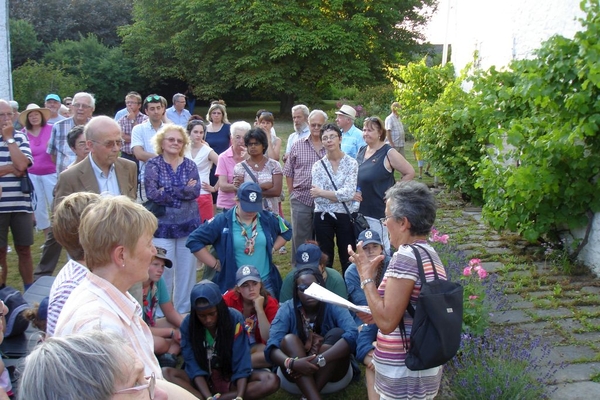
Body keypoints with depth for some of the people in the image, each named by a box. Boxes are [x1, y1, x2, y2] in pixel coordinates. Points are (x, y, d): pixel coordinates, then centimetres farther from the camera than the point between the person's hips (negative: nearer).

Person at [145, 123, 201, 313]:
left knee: (187, 272, 8)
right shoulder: (153, 164, -2)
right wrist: (185, 190, -11)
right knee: (163, 272, 1)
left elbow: (196, 191, -8)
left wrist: (168, 190, -15)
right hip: (163, 226, -3)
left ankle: (184, 312, 23)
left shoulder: (189, 164, 6)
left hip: (189, 225, 3)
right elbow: (152, 193, -16)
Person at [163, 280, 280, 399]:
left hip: (231, 379, 0)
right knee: (166, 374, -25)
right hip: (203, 381, 0)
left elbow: (241, 363, -17)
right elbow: (194, 366, -14)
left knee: (272, 381, -28)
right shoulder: (188, 324, -13)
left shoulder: (235, 319, -16)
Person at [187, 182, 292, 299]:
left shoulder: (268, 219, -1)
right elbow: (194, 241, -8)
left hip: (266, 283, 3)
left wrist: (272, 249, 4)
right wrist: (216, 265, -9)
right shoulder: (222, 221, -10)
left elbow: (286, 231, 18)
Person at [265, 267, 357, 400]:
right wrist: (292, 363, -45)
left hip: (332, 372, 0)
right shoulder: (287, 309, -12)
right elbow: (271, 348, -23)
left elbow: (353, 335, -33)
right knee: (289, 339, -27)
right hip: (296, 373, 1)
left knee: (337, 333, -26)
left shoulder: (334, 307, -14)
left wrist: (319, 359, -43)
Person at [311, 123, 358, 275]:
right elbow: (318, 198, -8)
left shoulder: (351, 163, -3)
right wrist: (342, 195, -14)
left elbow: (348, 193, -16)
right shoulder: (318, 166, 2)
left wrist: (321, 192, -9)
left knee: (347, 259, 6)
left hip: (345, 216, -1)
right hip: (323, 217, 2)